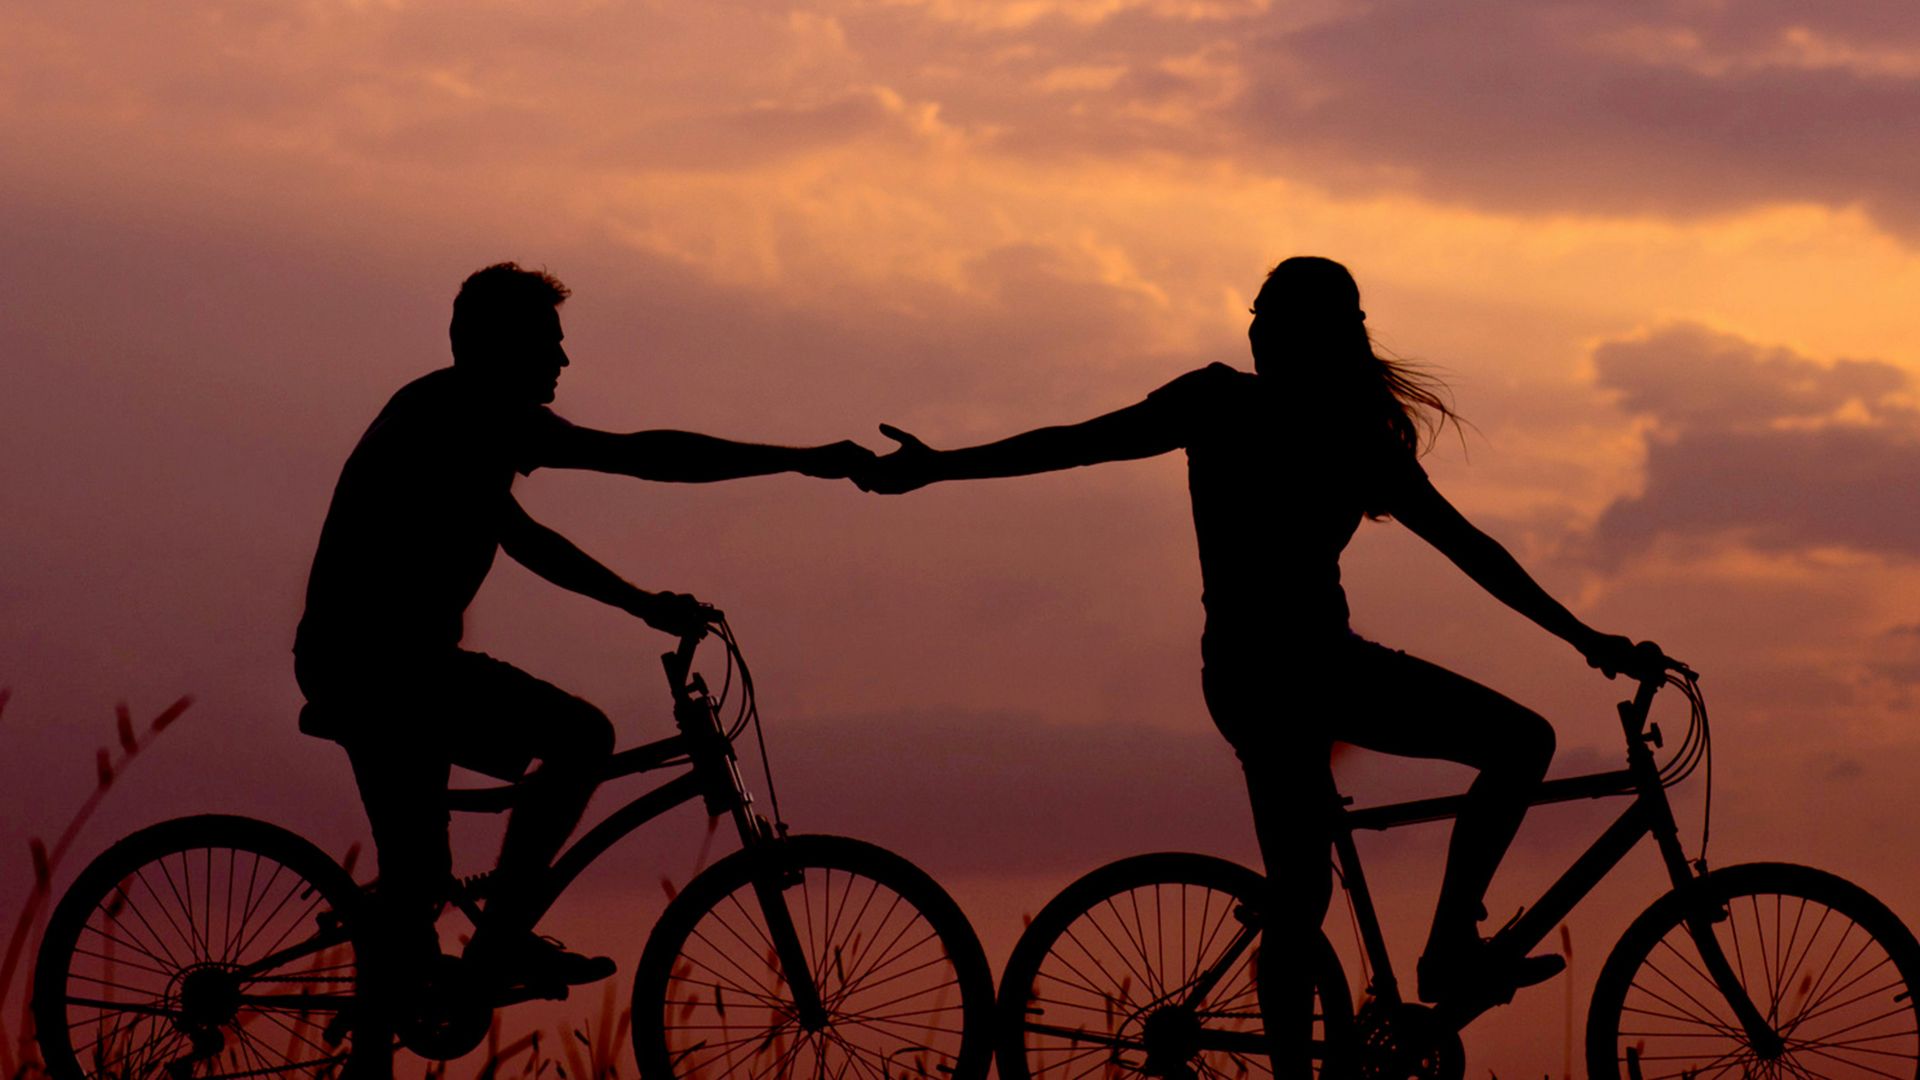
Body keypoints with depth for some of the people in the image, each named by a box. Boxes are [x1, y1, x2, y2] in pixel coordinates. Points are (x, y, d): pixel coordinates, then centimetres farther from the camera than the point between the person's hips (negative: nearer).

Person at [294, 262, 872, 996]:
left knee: (415, 873, 19)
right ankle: (501, 939, -10)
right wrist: (803, 461, -15)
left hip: (350, 663, 11)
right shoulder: (473, 414, -12)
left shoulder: (440, 413, 20)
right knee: (581, 736, -13)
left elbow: (519, 535, 30)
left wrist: (641, 603, 27)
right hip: (390, 662, -10)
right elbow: (641, 456, -17)